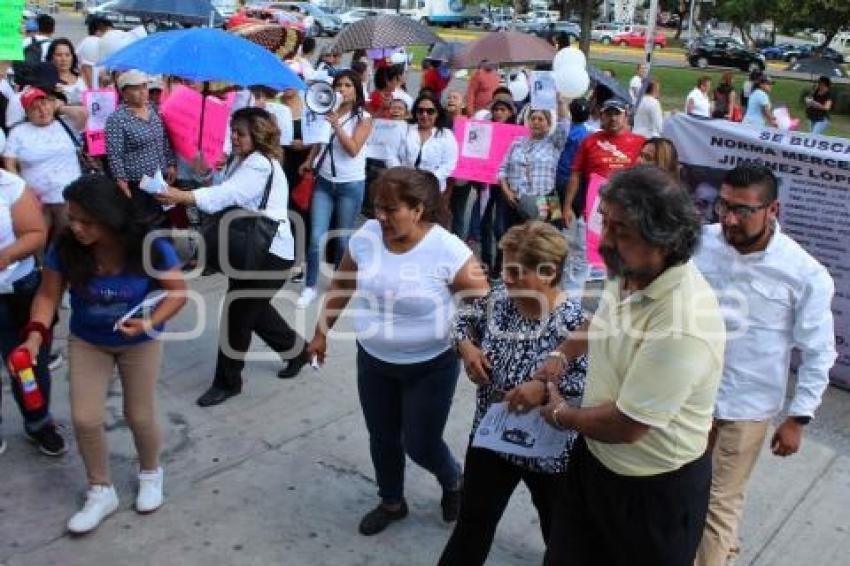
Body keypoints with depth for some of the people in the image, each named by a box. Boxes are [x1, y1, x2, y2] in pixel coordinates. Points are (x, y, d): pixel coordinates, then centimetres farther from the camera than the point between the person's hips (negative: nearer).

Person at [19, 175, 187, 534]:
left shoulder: (150, 247, -28)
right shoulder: (65, 248, -22)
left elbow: (178, 291, -18)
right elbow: (48, 295, -12)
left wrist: (150, 323, -34)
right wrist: (35, 335, -28)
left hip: (140, 343, -2)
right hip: (86, 342, 2)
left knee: (139, 416, 8)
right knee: (85, 419, 0)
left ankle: (150, 473, 40)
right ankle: (101, 492, 24)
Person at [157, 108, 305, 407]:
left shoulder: (261, 165, -19)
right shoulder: (240, 160, 15)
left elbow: (226, 194, -34)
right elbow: (228, 196, 6)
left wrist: (181, 196, -44)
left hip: (270, 252, -10)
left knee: (237, 313, -5)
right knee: (254, 309, 19)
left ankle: (227, 382, 11)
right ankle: (297, 350, 39)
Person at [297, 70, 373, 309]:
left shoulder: (363, 118, -6)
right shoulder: (327, 111, 5)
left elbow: (353, 150, -18)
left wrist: (335, 124, -23)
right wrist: (309, 161, 8)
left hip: (351, 185, -3)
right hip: (324, 182, 3)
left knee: (343, 239, 7)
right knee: (316, 237, -3)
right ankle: (310, 287, 8)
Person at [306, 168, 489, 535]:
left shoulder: (447, 250, -24)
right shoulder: (366, 236, -11)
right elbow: (341, 287, 5)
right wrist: (321, 333, 11)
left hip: (430, 366, -4)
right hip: (373, 360, 4)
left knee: (420, 445, 7)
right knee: (382, 438, 17)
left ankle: (453, 482, 41)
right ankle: (392, 502, 44)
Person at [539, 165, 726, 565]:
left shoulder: (681, 326, -35)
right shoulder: (629, 271, -7)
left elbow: (626, 425, -28)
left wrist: (561, 414, -10)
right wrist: (563, 353, 4)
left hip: (656, 490, -7)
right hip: (594, 457, 7)